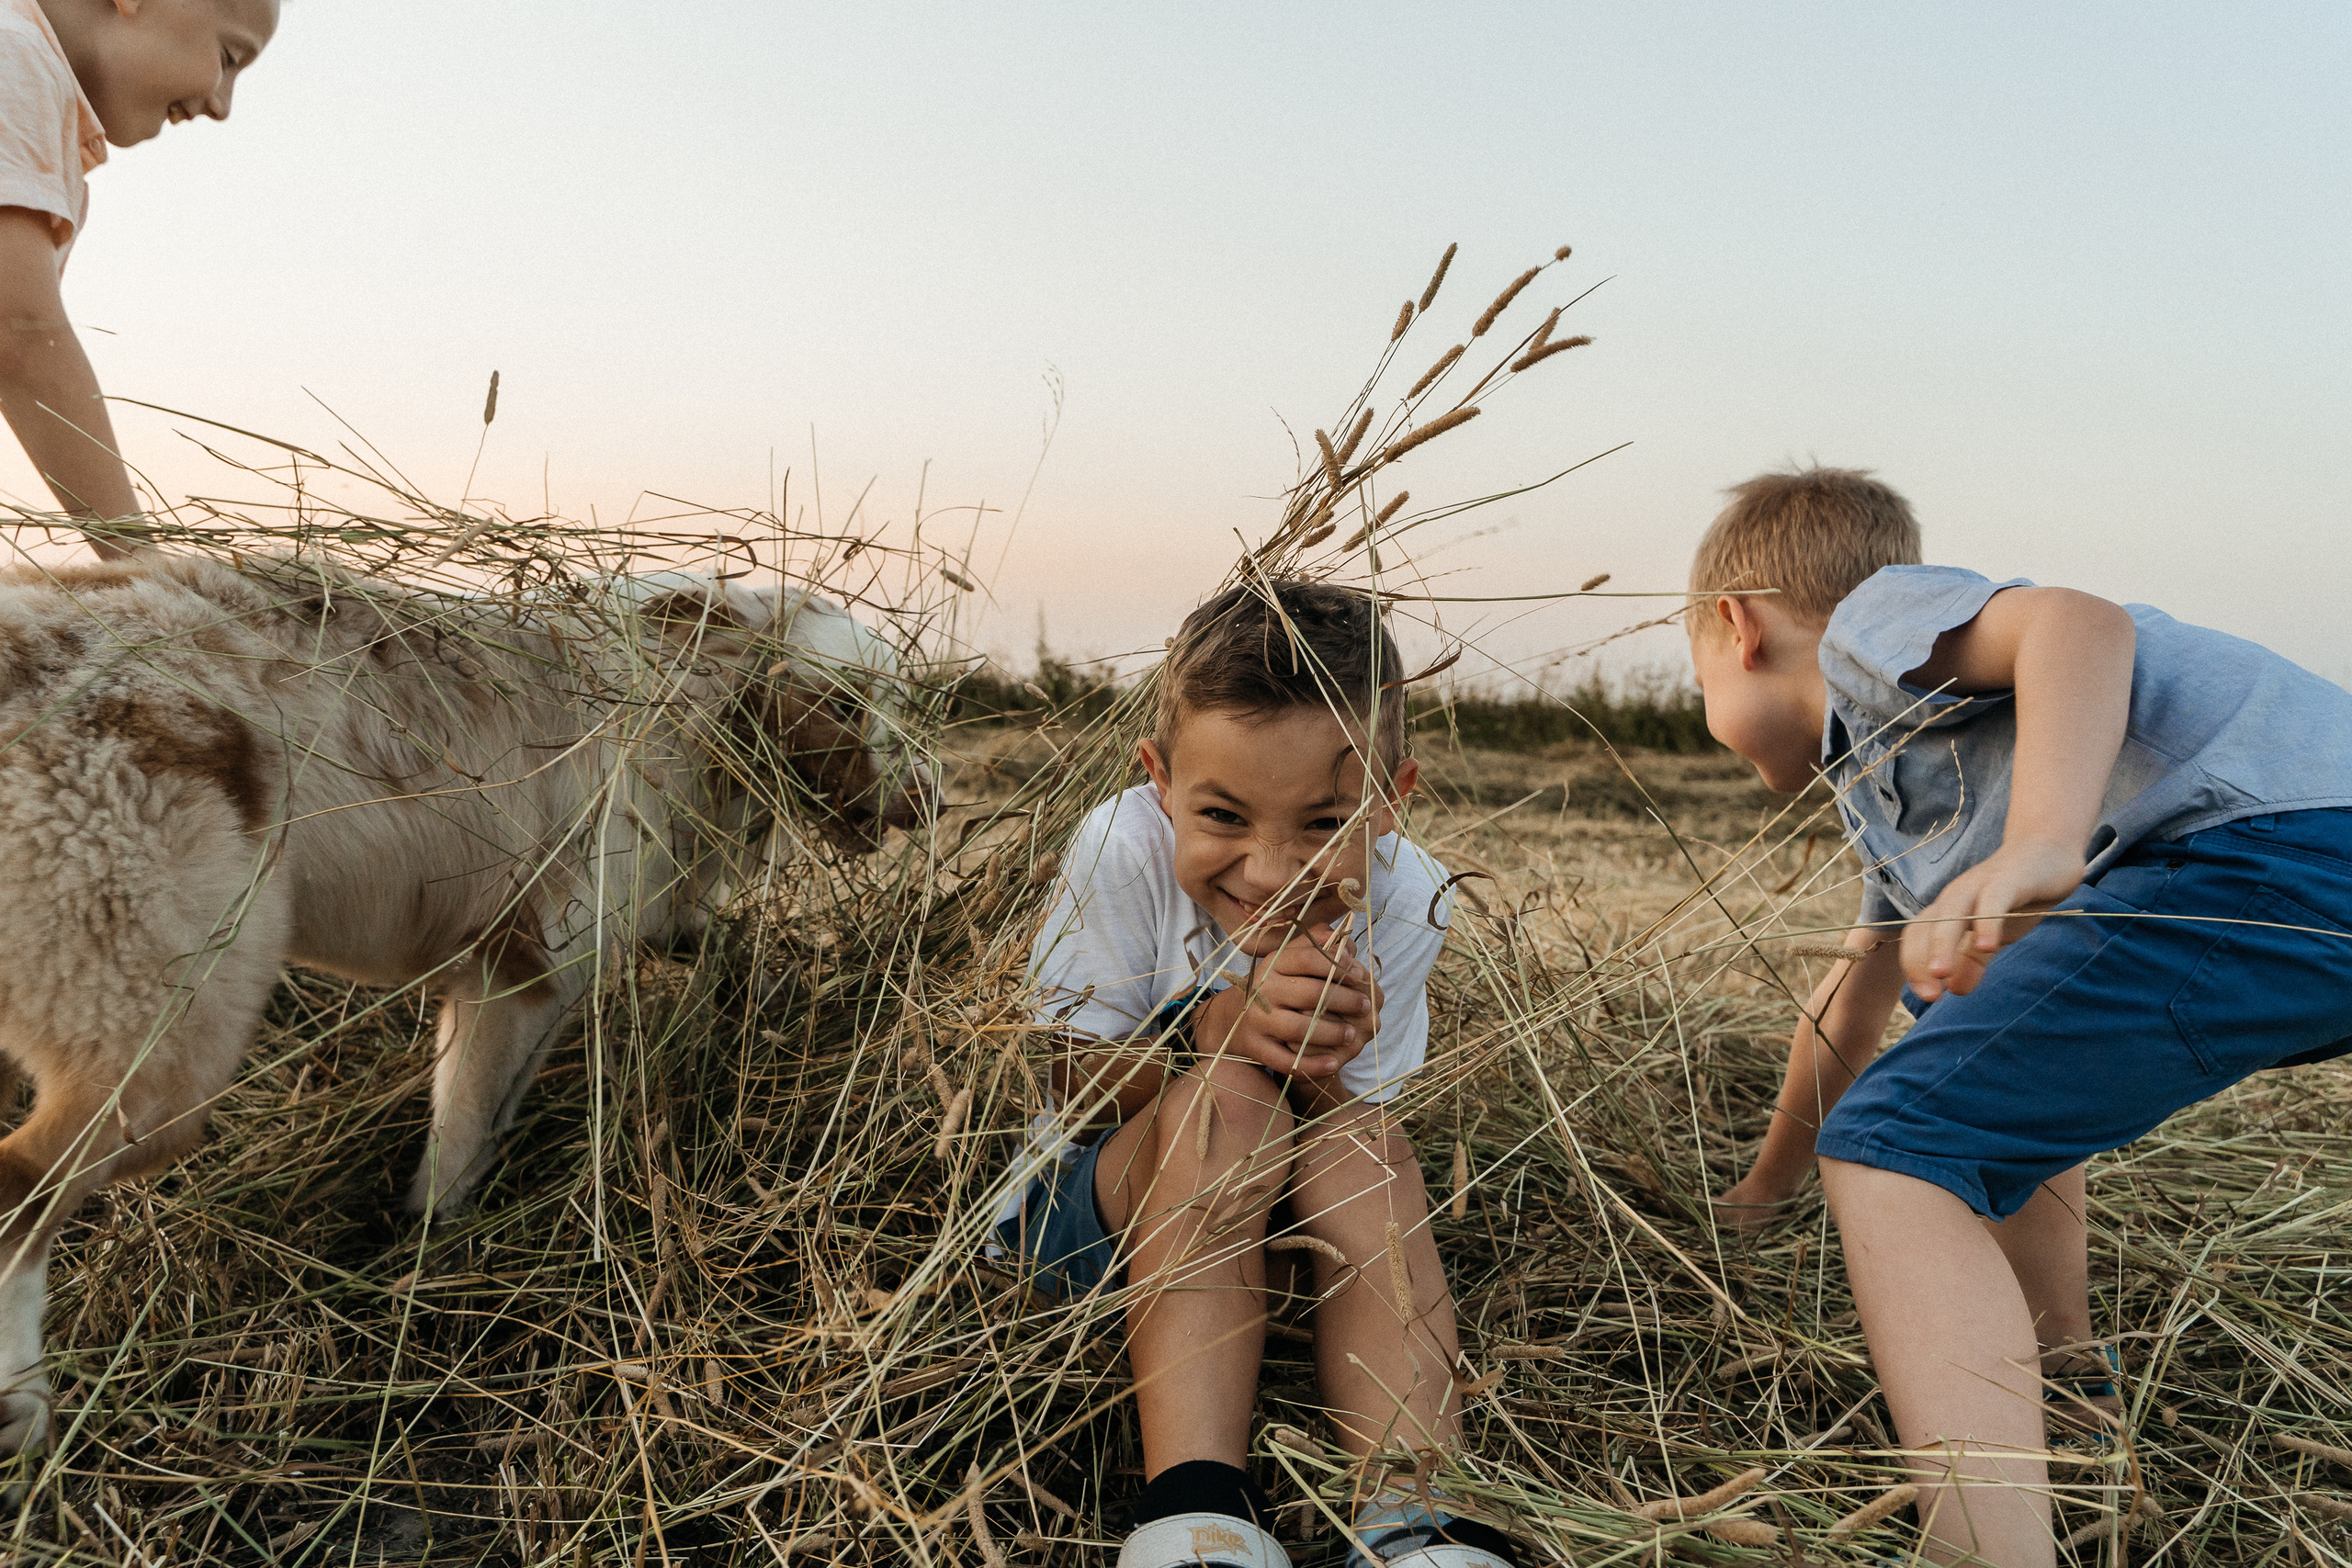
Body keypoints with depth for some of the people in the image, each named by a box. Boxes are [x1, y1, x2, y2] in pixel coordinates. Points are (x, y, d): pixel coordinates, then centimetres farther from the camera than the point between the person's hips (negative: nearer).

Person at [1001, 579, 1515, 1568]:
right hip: (1085, 1207, -2)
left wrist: (1319, 1064, -39)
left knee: (1360, 1142, -30)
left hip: (1277, 1221, 2)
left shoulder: (1402, 902, -18)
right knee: (1222, 1098, -34)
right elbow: (1078, 1098, -18)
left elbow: (1354, 1147, -14)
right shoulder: (1124, 853, -24)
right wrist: (1211, 1023, -38)